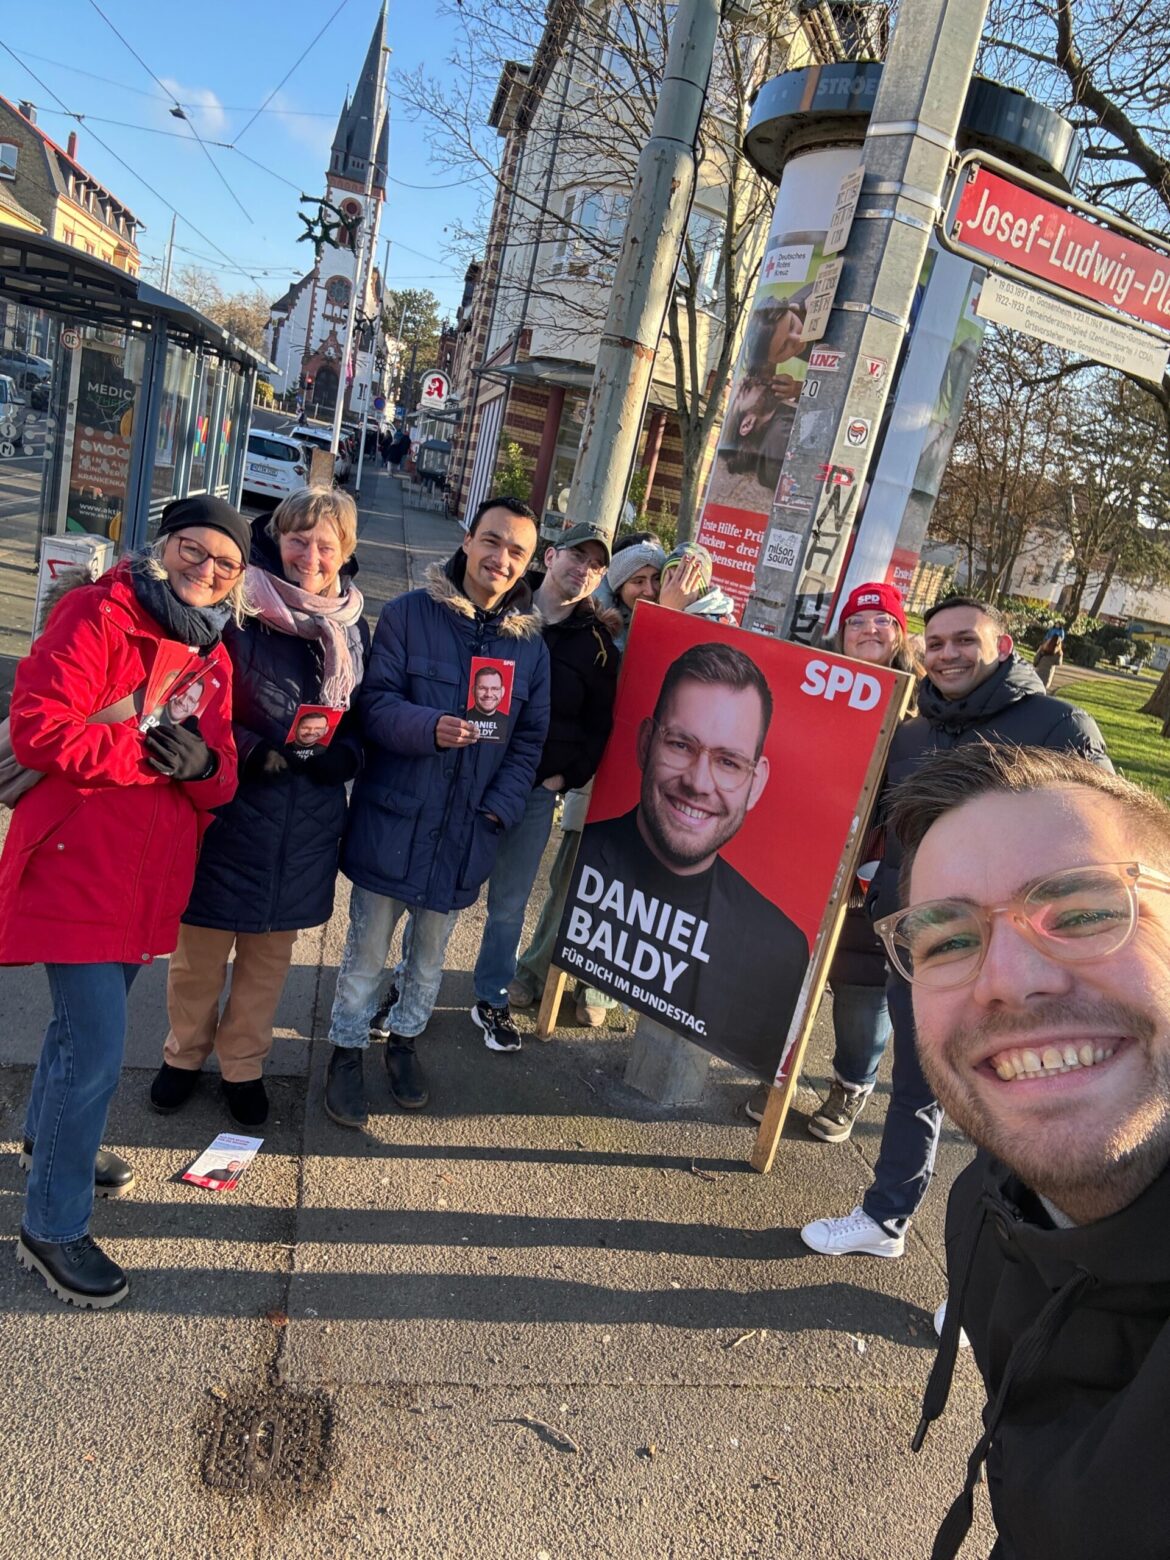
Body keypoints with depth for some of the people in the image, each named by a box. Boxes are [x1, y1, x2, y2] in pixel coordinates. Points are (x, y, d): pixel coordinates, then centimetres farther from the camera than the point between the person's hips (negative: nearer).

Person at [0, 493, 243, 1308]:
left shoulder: (213, 654, 10)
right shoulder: (98, 616, -11)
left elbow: (222, 778, 7)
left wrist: (203, 761, -15)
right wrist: (145, 750, -22)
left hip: (152, 876, 8)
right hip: (78, 869, -7)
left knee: (90, 1018, 25)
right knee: (97, 1050, -6)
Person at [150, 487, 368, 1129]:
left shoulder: (354, 629, 4)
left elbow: (362, 721, 8)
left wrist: (332, 755, -13)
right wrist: (254, 751, -20)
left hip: (306, 822, 3)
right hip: (227, 807, -3)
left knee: (270, 949, 15)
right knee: (201, 945, 10)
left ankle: (242, 1063, 36)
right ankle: (184, 1052, 36)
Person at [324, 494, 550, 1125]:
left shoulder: (530, 643, 3)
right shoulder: (408, 614, -7)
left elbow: (530, 741, 4)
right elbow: (375, 701, -12)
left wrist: (499, 808, -8)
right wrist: (430, 727, -30)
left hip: (466, 831, 3)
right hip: (392, 819, -3)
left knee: (431, 950, 20)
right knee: (368, 947, 10)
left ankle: (404, 1037, 42)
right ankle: (347, 1048, 30)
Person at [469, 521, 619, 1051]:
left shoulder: (597, 642, 3)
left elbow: (597, 726, 8)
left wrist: (563, 778, -3)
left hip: (537, 790, 1)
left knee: (509, 904, 12)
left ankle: (492, 999, 29)